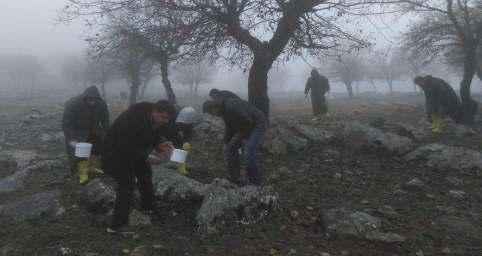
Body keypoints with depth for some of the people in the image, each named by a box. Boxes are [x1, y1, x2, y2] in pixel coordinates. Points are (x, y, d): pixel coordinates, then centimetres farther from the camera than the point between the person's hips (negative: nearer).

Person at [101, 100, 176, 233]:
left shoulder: (156, 118, -12)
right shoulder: (132, 118, -36)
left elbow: (156, 135, 4)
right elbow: (124, 147, -33)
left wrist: (160, 144, -19)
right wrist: (147, 157, -32)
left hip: (136, 150, 9)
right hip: (118, 151, -9)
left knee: (145, 174, 18)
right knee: (127, 185, -11)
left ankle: (149, 208, 38)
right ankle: (117, 225, 0)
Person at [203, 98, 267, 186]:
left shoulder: (231, 107, -29)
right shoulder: (224, 109, 4)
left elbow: (248, 121, -29)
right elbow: (230, 127, 16)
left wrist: (245, 137, -16)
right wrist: (226, 143, 19)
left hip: (258, 124, -10)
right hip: (247, 126, 10)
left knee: (248, 154, -18)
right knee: (231, 148, 5)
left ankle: (257, 183, 1)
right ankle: (235, 179, 13)